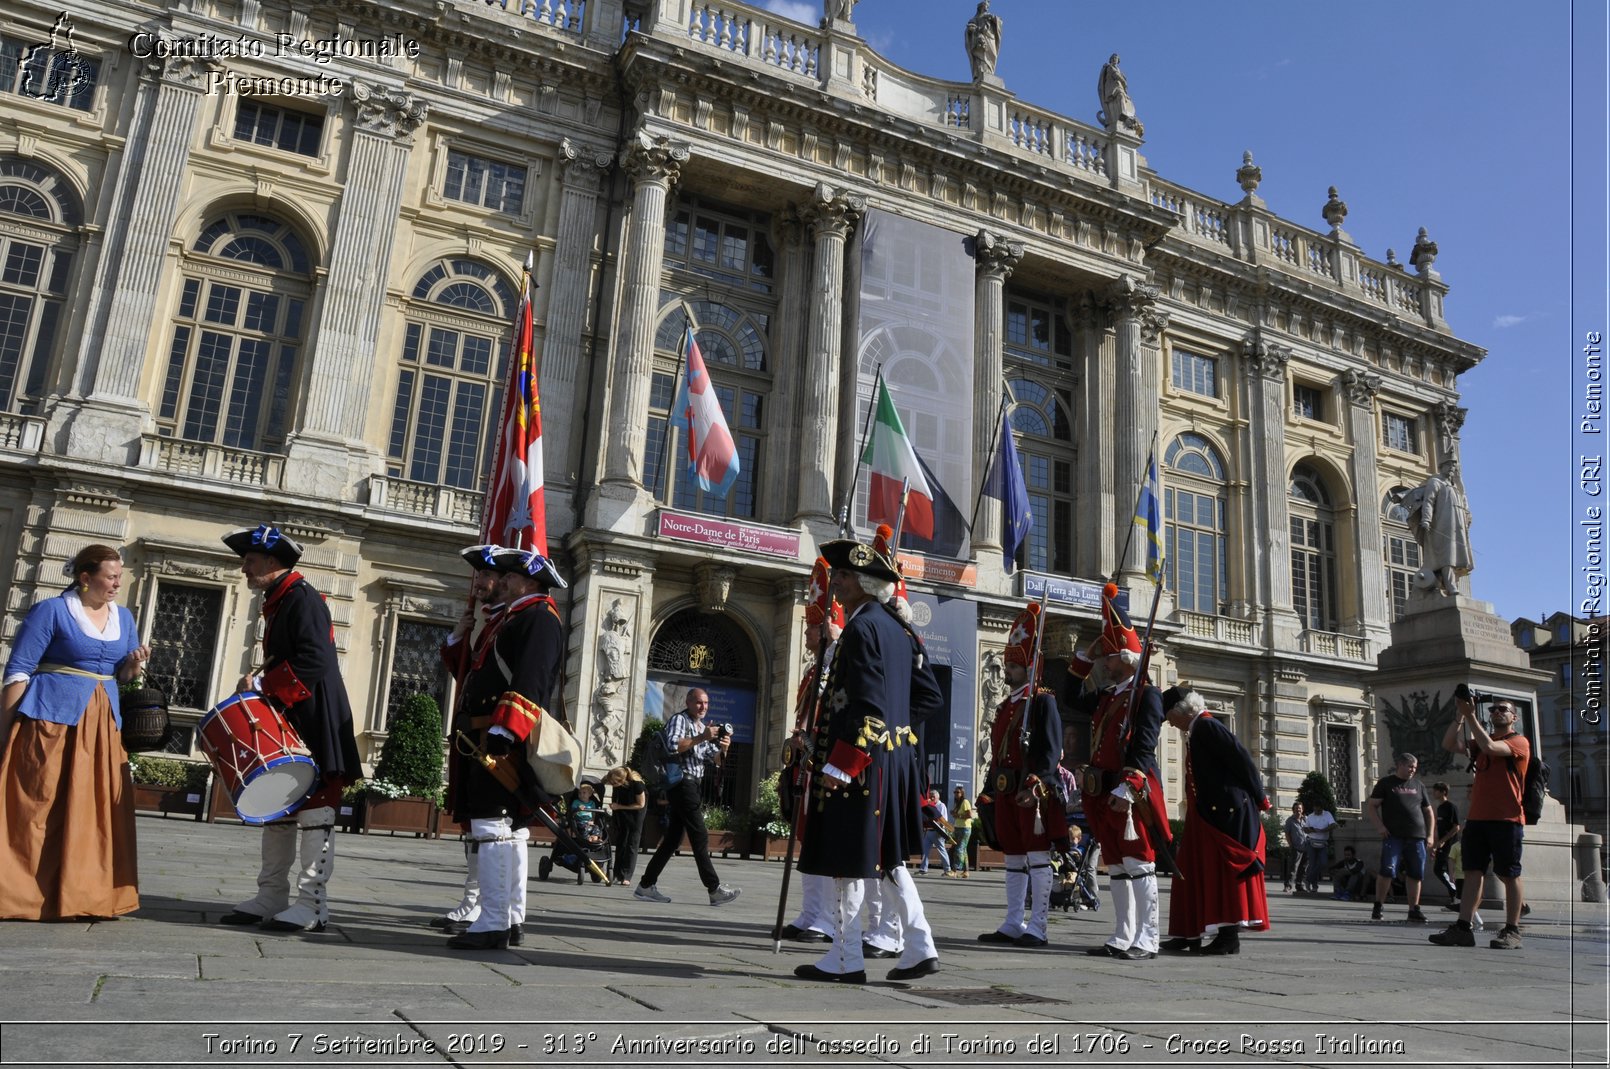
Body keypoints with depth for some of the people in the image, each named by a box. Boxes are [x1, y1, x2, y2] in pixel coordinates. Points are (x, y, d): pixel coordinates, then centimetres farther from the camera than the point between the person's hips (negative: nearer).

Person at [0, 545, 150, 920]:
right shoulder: (51, 611, -6)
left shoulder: (124, 617, 11)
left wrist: (135, 664, -5)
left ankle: (84, 893, 13)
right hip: (52, 716, -5)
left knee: (96, 807, 5)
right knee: (37, 805, -2)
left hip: (102, 723, 6)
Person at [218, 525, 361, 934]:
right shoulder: (277, 603, 17)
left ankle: (312, 905, -1)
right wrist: (260, 681, 6)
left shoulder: (302, 598, -13)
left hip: (314, 727, -10)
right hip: (287, 725, 10)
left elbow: (315, 661, -24)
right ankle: (272, 897, 22)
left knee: (313, 813, -6)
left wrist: (262, 682, -17)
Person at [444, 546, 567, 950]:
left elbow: (529, 683, -21)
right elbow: (486, 672, 30)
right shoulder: (515, 619, 25)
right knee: (511, 830, 12)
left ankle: (492, 924, -10)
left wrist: (503, 729, -29)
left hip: (504, 739, -11)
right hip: (492, 740, 11)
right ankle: (513, 920, 18)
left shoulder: (538, 618, -8)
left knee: (492, 827, -12)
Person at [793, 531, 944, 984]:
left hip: (861, 762, -9)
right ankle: (920, 948, 17)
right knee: (886, 858, 17)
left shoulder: (862, 627, -14)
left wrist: (837, 766, -20)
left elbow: (867, 707, -21)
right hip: (896, 758, 9)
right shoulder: (899, 629, 13)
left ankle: (845, 960, 9)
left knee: (849, 860, 0)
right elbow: (930, 698, 16)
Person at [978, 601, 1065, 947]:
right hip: (1006, 792, 8)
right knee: (1013, 859, 11)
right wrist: (990, 789, 19)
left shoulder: (1043, 701, -5)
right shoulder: (1004, 706, 20)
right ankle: (1013, 925, 17)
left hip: (1033, 792, -8)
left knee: (1038, 857, -4)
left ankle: (1037, 928, 0)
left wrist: (1034, 783, -22)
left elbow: (1052, 750, -13)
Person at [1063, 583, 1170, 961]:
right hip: (1102, 792, 8)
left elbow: (1144, 748, -15)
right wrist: (1084, 657, 21)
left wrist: (1126, 789, -24)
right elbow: (1069, 701, 31)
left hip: (1132, 792, -8)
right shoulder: (1105, 697, 17)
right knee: (1116, 867, 10)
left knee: (1139, 865, -4)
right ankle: (1122, 938, 15)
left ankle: (1146, 940, 0)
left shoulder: (1147, 695, -6)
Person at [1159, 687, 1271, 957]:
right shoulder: (1197, 730, 16)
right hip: (1210, 815, 10)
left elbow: (1241, 759, -17)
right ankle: (1190, 934, 15)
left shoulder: (1208, 726, -13)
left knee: (1225, 871, -6)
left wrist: (1259, 800, -12)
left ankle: (1229, 937, -1)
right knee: (1201, 871, 10)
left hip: (1226, 813, -10)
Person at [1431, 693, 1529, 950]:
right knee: (1472, 872, 2)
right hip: (1477, 818, 6)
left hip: (1506, 820, -6)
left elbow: (1490, 747, -20)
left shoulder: (1519, 741, -1)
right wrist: (1460, 715, -1)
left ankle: (1512, 931, 7)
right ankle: (1463, 928, 1)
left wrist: (1471, 715, -18)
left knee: (1509, 875, 0)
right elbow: (1449, 744, 7)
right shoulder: (1482, 740, 18)